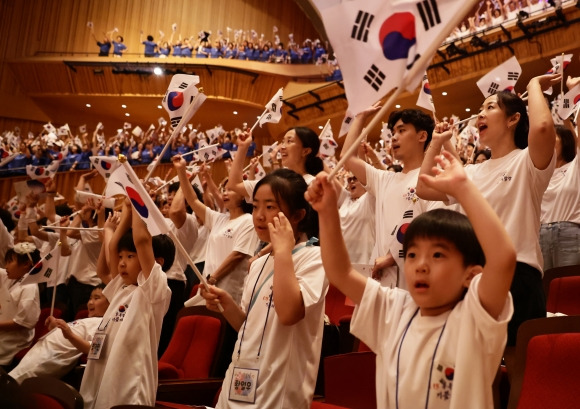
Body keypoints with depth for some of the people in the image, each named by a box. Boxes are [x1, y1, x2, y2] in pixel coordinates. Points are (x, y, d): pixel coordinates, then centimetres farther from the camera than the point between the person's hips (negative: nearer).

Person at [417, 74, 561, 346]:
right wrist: (436, 143, 17)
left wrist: (534, 86, -8)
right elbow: (424, 189, 14)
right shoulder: (473, 173, 17)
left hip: (517, 277, -6)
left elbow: (542, 127, -25)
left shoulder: (526, 162, -3)